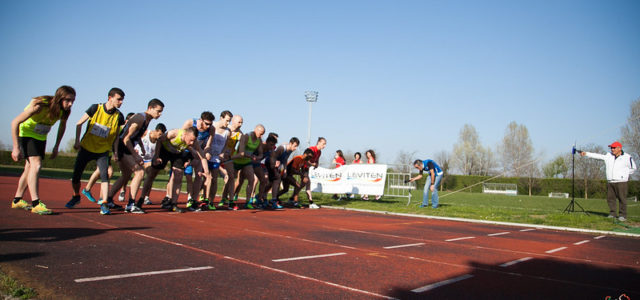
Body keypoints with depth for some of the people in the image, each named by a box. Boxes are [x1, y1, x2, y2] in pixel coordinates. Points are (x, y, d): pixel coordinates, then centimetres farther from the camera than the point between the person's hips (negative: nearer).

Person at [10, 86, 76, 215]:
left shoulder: (65, 111, -16)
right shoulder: (40, 105, -33)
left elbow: (62, 125, 7)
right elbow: (15, 122, -26)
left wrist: (56, 146, 5)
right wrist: (16, 148, -26)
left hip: (41, 137, 7)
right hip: (26, 133, -6)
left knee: (30, 168, 11)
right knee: (36, 164, -21)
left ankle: (17, 200, 25)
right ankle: (35, 204, -23)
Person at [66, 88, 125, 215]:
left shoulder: (119, 116, -7)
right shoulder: (95, 108, -10)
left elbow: (116, 136, 4)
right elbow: (79, 124, 0)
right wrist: (77, 141, -8)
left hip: (103, 150, 0)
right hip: (86, 147, 0)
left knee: (104, 175, -20)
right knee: (76, 176, 4)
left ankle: (104, 204, -16)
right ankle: (76, 197, 32)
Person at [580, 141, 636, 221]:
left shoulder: (627, 157, -1)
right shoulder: (608, 156, 8)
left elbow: (633, 168, 11)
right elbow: (598, 156, -1)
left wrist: (625, 174, 3)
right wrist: (586, 153, -11)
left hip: (621, 182, -4)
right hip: (610, 182, 4)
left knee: (622, 199, -2)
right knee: (610, 198, 6)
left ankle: (622, 215, 5)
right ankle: (613, 214, 15)